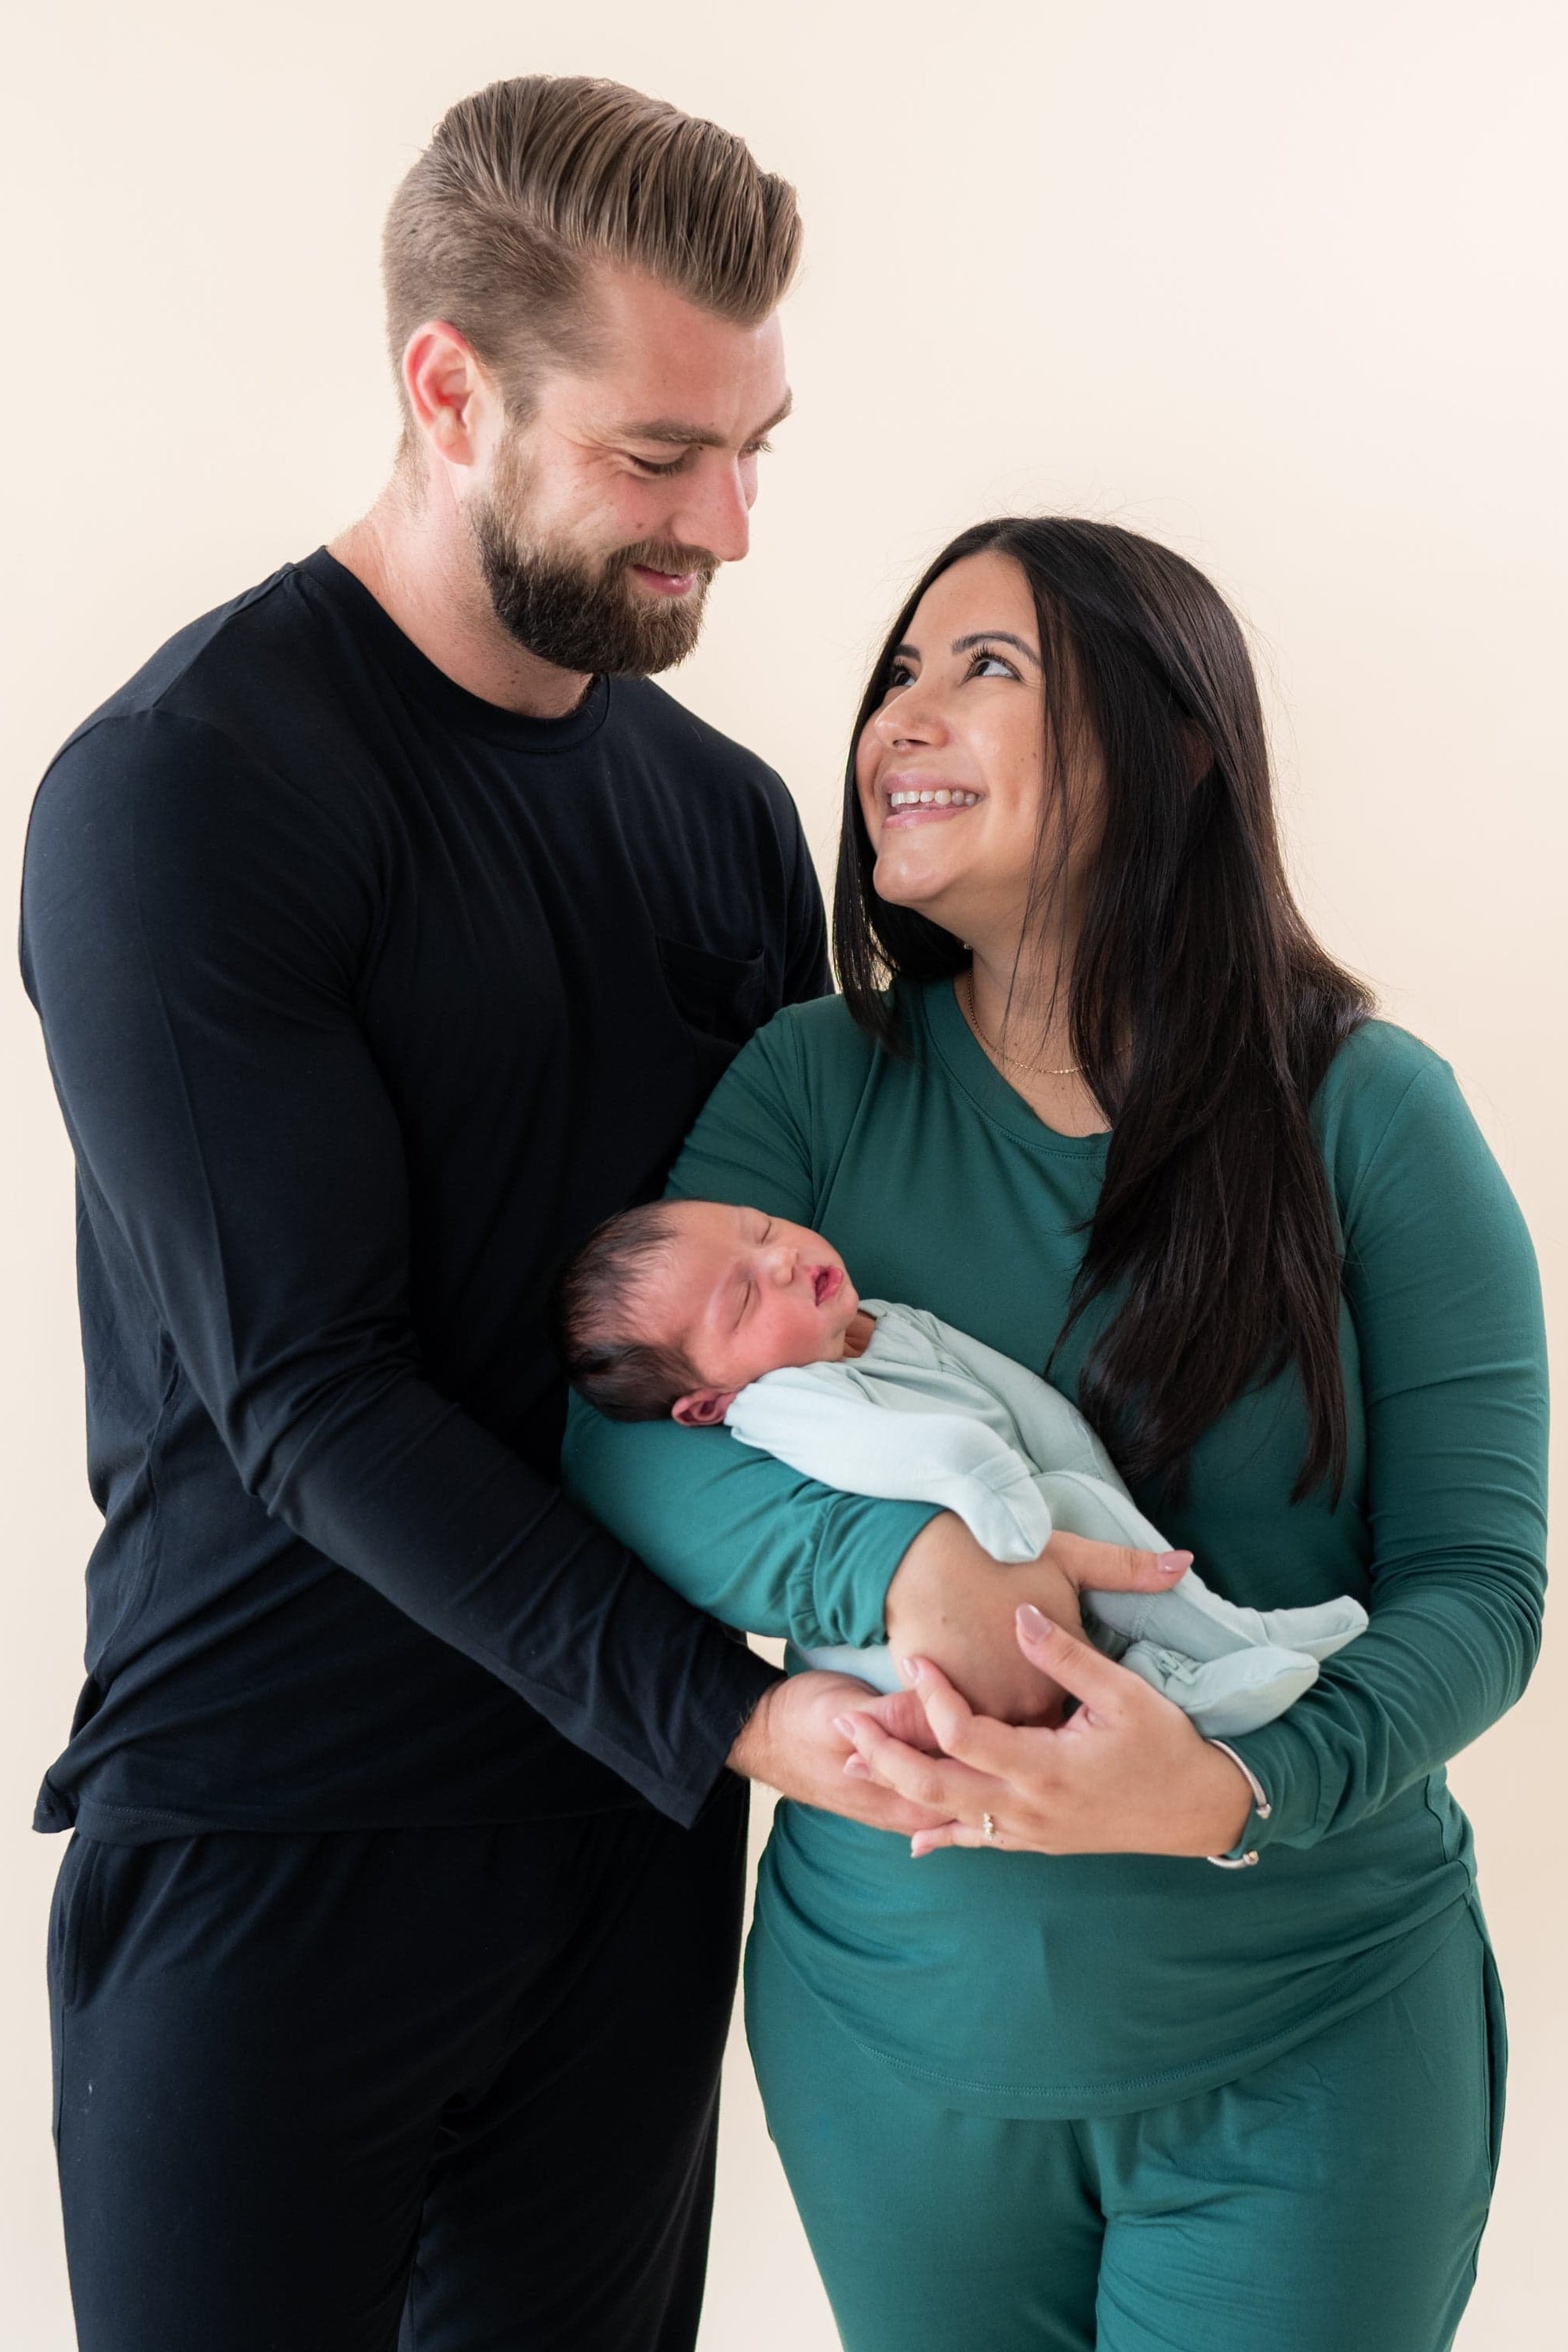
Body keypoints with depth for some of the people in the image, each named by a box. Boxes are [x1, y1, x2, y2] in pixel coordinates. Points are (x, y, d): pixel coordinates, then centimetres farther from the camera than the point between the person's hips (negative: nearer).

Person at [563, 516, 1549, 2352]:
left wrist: (1237, 1789, -28)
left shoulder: (1366, 1112, -9)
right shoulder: (816, 1083, -3)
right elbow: (623, 1429, -15)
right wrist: (905, 1561, -33)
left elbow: (1480, 1578, -10)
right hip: (895, 2022, 2)